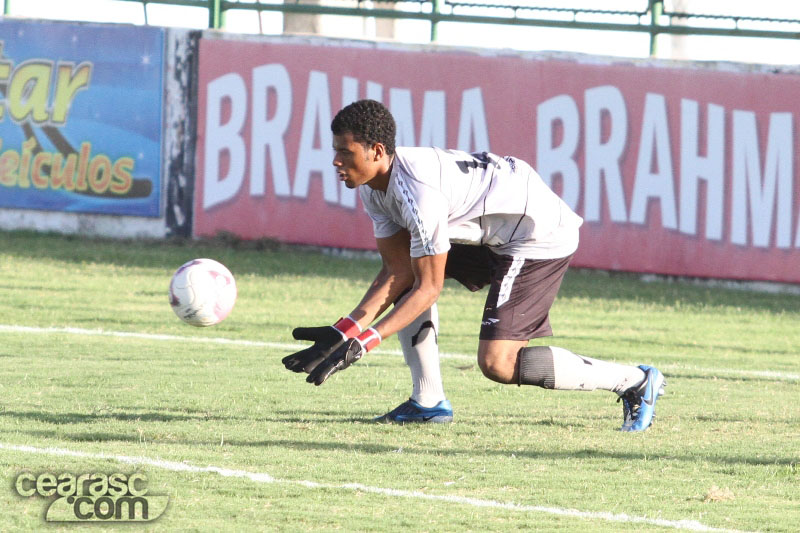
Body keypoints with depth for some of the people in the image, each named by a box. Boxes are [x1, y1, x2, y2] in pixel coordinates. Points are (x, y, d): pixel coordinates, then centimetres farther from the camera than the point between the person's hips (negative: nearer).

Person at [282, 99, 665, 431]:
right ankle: (429, 401, 7)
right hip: (495, 236, 10)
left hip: (543, 236, -10)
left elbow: (429, 288, -24)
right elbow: (398, 271, -1)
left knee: (497, 363, -16)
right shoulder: (374, 186, -1)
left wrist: (363, 343, -27)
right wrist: (345, 331, -12)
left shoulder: (417, 191, -30)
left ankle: (633, 381, -6)